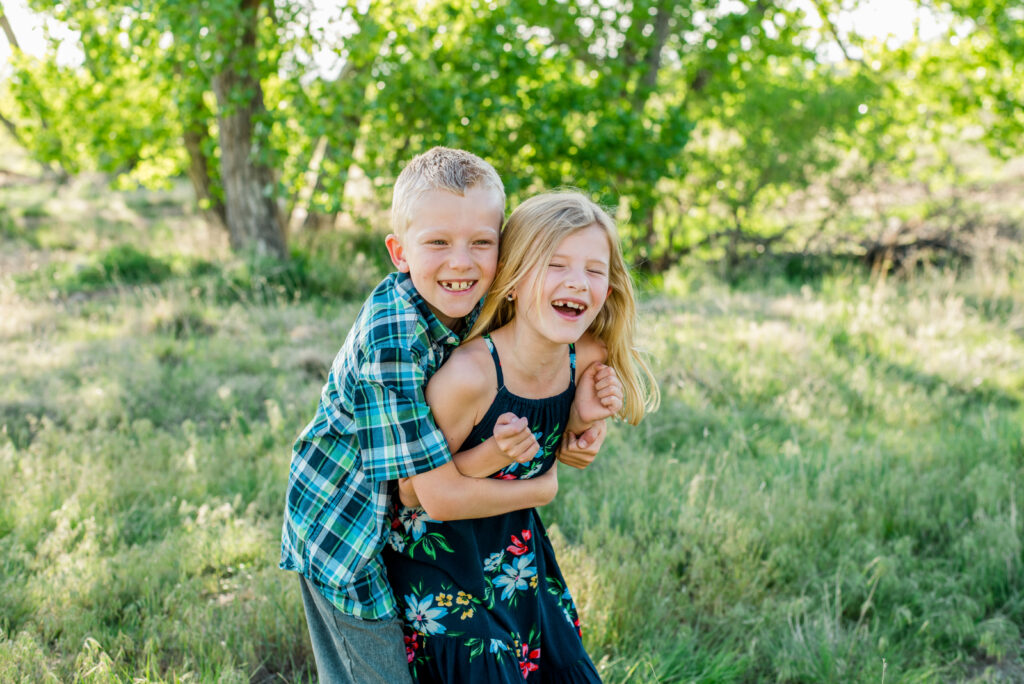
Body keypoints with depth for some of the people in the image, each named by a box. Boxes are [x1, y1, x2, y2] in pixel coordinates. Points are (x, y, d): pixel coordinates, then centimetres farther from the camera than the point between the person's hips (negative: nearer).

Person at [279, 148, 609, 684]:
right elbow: (444, 498, -31)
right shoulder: (393, 342, -33)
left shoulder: (476, 304, -10)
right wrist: (543, 487, -16)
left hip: (404, 518, 7)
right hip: (348, 534, -7)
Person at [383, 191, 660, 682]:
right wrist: (492, 456, -32)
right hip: (441, 556, -6)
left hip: (517, 547, 6)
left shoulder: (587, 361, -9)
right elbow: (414, 491, -18)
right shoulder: (469, 375, -29)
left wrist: (581, 420, -13)